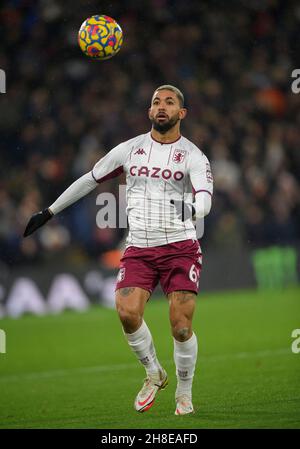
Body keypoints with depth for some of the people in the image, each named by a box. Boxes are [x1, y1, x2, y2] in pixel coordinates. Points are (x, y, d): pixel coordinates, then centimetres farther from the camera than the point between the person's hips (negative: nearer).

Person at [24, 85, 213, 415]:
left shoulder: (193, 156, -2)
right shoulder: (129, 149, 8)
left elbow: (205, 199, -18)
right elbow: (90, 180, 18)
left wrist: (190, 208, -42)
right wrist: (48, 212, 20)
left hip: (180, 248, -2)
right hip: (138, 249, 2)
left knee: (181, 325, -11)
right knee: (127, 311, -19)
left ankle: (184, 392, 12)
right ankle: (154, 374, 6)